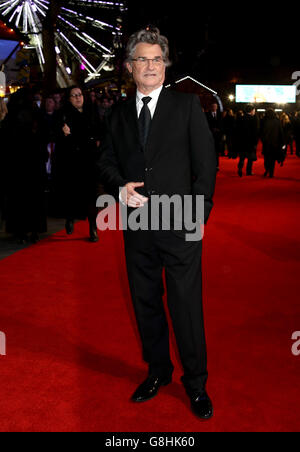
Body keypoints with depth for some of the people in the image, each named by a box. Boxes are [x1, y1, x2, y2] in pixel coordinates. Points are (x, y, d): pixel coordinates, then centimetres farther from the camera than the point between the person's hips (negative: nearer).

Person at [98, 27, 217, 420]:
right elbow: (107, 163, 15)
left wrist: (199, 214, -7)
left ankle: (196, 383, 22)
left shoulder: (187, 106, 2)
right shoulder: (118, 114, 11)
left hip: (180, 225, -3)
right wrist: (120, 187, -7)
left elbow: (206, 163, -1)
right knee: (146, 305, 14)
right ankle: (157, 372, 34)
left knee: (187, 308, 2)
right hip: (137, 226, 4)